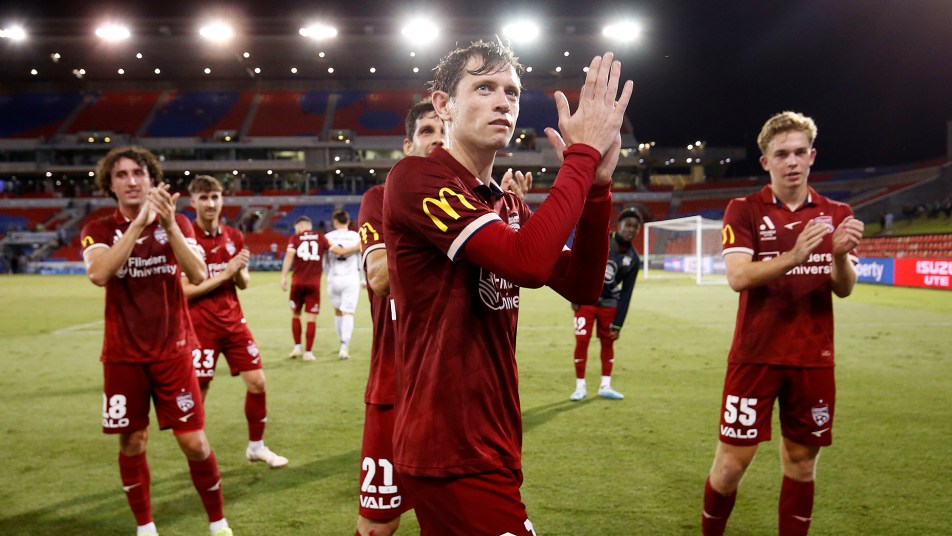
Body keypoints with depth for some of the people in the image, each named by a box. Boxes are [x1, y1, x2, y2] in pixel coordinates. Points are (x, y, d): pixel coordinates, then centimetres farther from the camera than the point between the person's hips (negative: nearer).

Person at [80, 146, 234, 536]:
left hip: (173, 350, 0)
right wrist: (139, 222, -29)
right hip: (123, 355, 1)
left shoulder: (178, 224, 2)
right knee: (132, 443, 7)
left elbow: (197, 276, -16)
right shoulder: (99, 231, 0)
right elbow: (98, 274, -23)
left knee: (194, 442, -2)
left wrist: (168, 223, -27)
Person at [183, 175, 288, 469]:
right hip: (201, 326, -5)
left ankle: (256, 445, 22)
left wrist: (240, 271, -11)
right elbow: (185, 290, -15)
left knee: (257, 382, 4)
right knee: (196, 393, 0)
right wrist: (225, 272, -19)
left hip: (234, 321, 5)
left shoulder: (234, 237, 6)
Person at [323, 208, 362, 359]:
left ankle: (343, 344, 26)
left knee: (338, 310, 17)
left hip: (334, 278, 1)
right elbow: (361, 259, 2)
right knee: (348, 312, -2)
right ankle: (345, 347, -12)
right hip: (351, 278, -1)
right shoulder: (356, 236, -1)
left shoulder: (328, 237, 1)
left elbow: (325, 261, 5)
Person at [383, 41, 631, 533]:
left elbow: (582, 287, 4)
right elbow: (528, 261, -27)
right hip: (454, 452, -9)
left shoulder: (507, 204, 14)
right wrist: (583, 153, -18)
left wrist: (597, 184, -6)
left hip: (490, 445, 9)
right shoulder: (415, 177, -13)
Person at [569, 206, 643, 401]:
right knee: (582, 341, -7)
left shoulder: (633, 259, -3)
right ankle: (580, 387, 5)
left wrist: (617, 324, -6)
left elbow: (626, 294, -3)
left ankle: (605, 386, 16)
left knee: (608, 342, 4)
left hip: (609, 303, 3)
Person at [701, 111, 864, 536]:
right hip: (755, 356, -3)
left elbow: (844, 288, 2)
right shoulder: (744, 210, -3)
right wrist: (793, 255, -32)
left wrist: (840, 255, -20)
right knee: (733, 461, -1)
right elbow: (738, 277, -16)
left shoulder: (836, 214, 7)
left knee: (801, 461, 10)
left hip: (813, 358, 3)